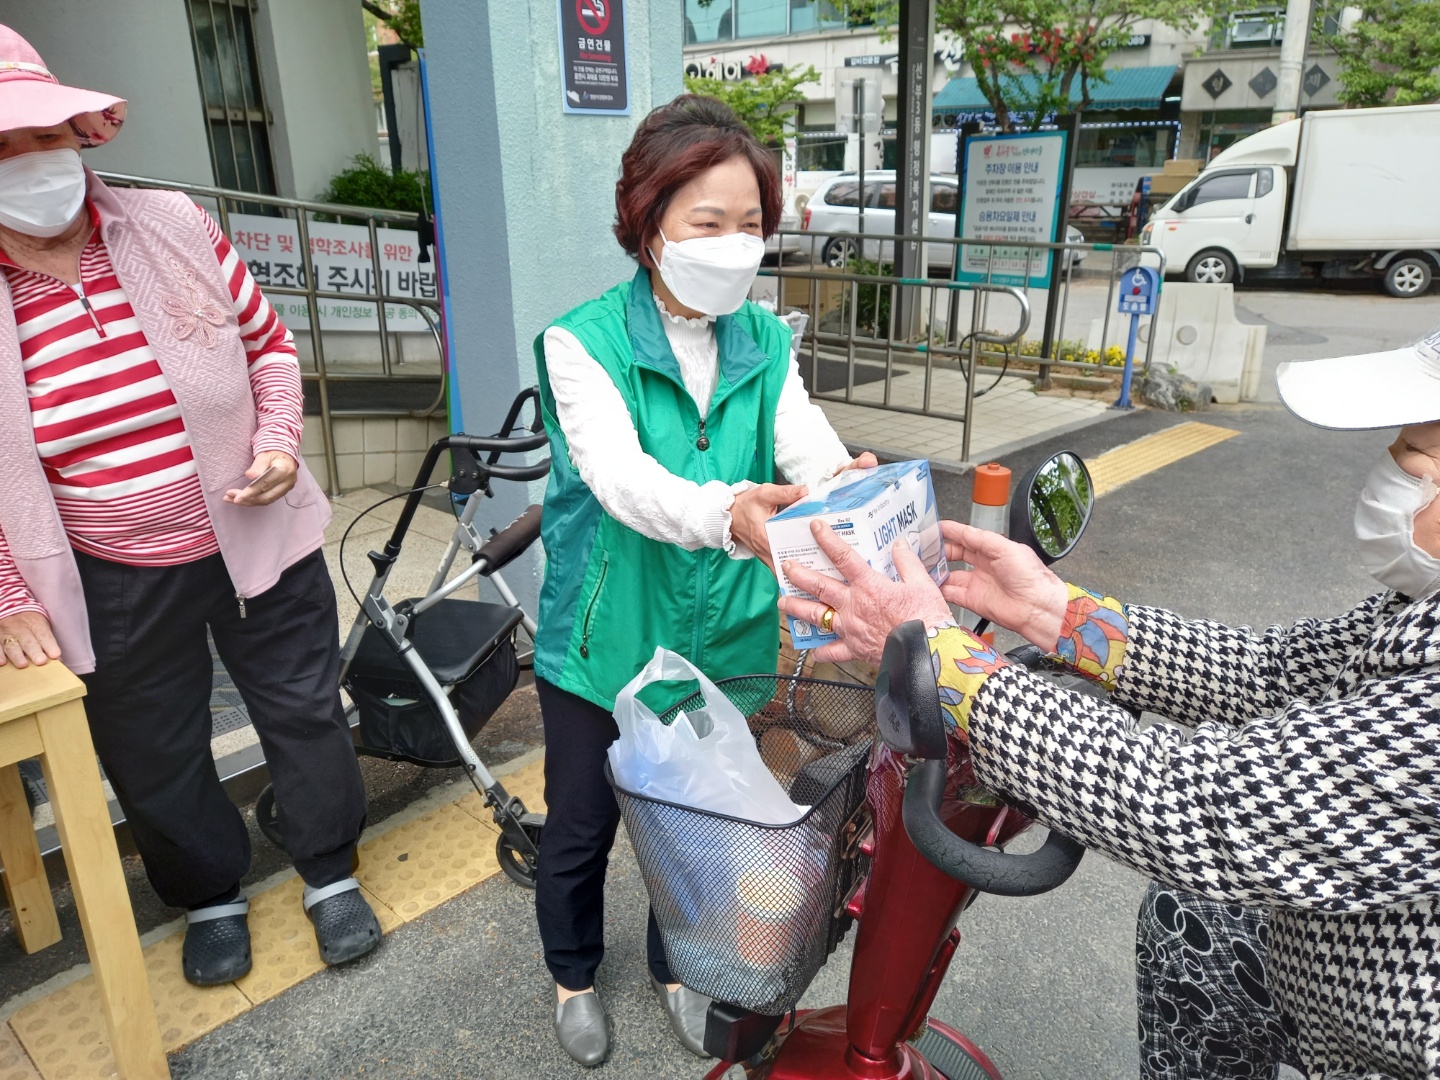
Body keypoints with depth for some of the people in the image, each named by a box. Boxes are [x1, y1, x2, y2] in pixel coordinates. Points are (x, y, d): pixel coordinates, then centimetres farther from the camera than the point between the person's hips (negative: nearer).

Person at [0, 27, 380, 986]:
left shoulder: (176, 227, -10)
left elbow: (268, 341, 4)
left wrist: (280, 441, -12)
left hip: (258, 542, 1)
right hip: (112, 585, 0)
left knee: (304, 711, 15)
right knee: (153, 759, 17)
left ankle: (332, 872, 41)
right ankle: (210, 896, 46)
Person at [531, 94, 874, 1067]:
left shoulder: (767, 345, -1)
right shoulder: (585, 342, -14)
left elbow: (810, 445, -16)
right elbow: (619, 476, -31)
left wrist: (849, 488, -41)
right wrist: (728, 512, -51)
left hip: (724, 638, 3)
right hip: (606, 639, -3)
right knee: (583, 825, 16)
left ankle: (677, 967, 48)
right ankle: (574, 972, 47)